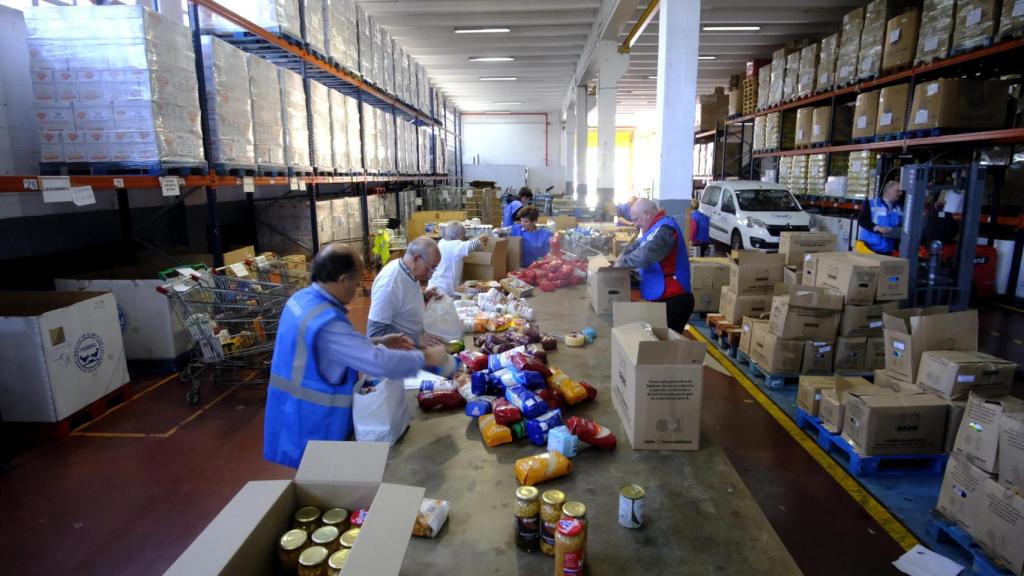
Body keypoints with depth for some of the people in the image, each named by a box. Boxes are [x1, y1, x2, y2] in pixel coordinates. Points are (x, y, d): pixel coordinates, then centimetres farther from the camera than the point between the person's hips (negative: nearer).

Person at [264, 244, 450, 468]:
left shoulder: (303, 299, -1)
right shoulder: (325, 323, -32)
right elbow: (379, 363, -34)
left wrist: (379, 342, 6)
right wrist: (426, 357, -21)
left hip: (299, 414, 9)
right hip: (313, 426, -9)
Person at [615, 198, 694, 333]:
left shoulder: (664, 228, -20)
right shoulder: (656, 227, 15)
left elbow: (645, 255, -31)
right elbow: (637, 246, 19)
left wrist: (622, 262, -16)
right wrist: (622, 256, 0)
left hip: (674, 299, -10)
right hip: (661, 297, 10)